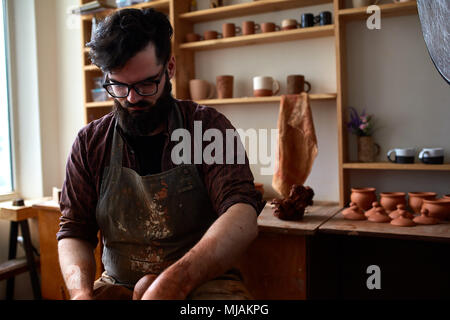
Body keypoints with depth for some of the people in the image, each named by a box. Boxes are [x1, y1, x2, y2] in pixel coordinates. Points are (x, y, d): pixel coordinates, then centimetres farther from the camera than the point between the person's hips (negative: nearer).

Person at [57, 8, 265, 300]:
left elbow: (243, 219, -18)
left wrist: (174, 282, -33)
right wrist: (82, 291, -18)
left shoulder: (208, 126, -6)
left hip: (204, 281, -1)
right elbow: (74, 232, 4)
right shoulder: (90, 142, 3)